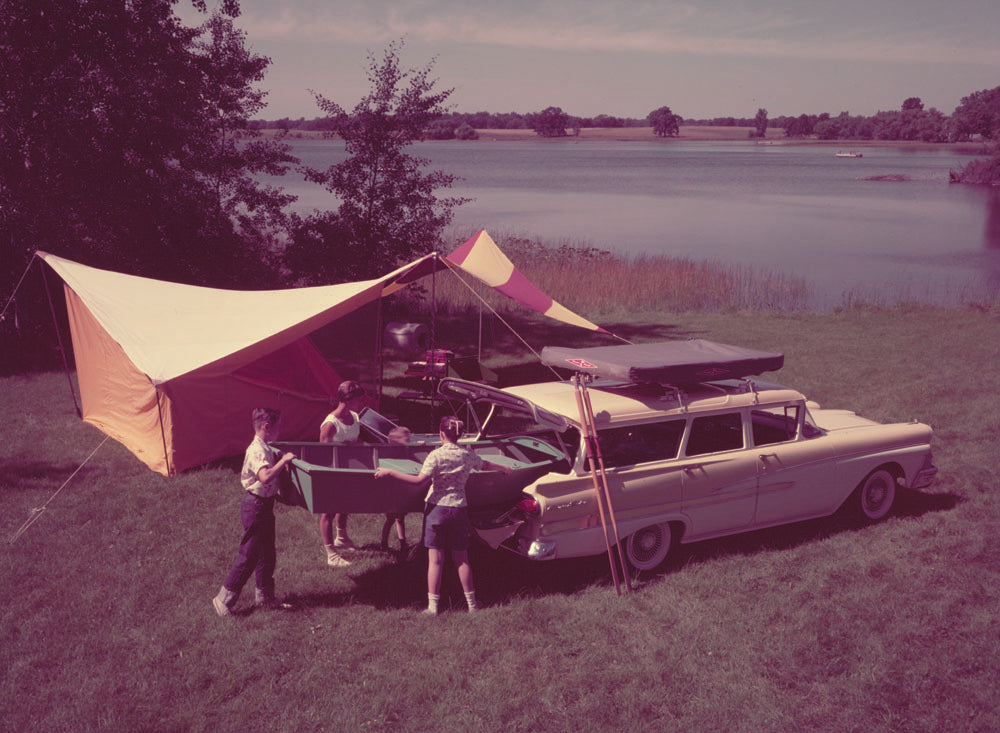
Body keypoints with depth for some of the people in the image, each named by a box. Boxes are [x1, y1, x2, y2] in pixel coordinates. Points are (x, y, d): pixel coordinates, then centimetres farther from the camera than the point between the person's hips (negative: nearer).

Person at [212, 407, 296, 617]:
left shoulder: (264, 448, 9)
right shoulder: (257, 451, -23)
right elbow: (266, 476, -40)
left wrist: (283, 461, 12)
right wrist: (284, 460, -30)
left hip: (265, 506, 10)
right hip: (256, 506, -10)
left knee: (267, 554, 18)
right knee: (248, 555, -2)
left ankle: (265, 597, 30)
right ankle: (224, 599, 8)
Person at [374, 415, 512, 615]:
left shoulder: (436, 455, -11)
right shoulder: (468, 455, 4)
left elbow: (420, 481, -19)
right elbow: (485, 465, 23)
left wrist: (390, 472, -16)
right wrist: (504, 468, 44)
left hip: (437, 508, -4)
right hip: (459, 508, 4)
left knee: (435, 559, 0)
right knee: (461, 558, 13)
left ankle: (432, 605, 2)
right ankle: (471, 602, 21)